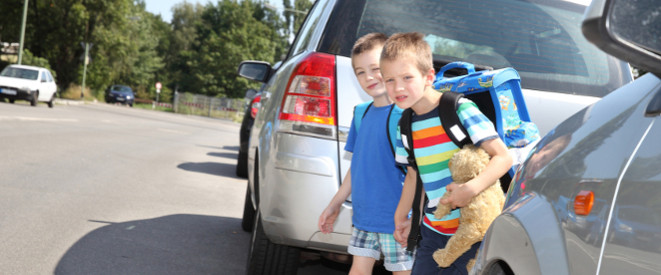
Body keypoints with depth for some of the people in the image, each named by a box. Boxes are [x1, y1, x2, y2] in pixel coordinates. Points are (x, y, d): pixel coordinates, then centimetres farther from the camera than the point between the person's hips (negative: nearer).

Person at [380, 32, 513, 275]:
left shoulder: (460, 110, -14)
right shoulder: (406, 125, 5)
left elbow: (503, 157, -19)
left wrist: (471, 188, -32)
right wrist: (401, 217, 24)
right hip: (432, 228, 6)